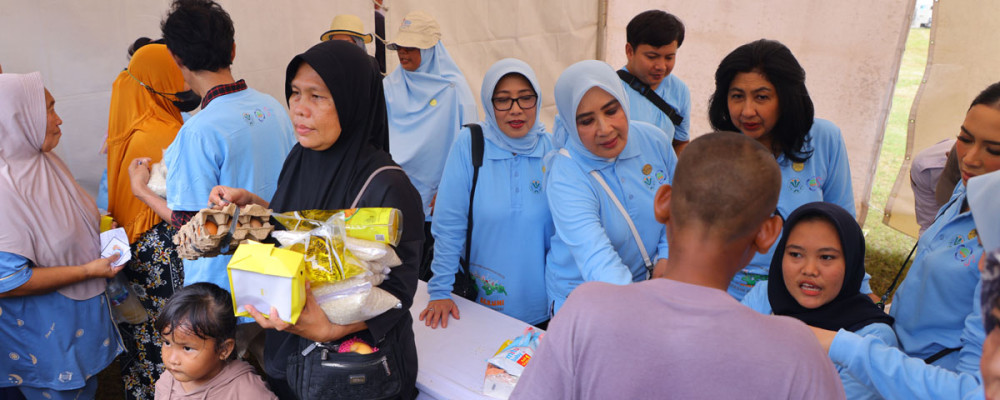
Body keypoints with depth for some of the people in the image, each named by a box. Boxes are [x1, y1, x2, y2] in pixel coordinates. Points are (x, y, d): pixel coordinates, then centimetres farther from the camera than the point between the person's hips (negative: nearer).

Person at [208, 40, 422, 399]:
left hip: (357, 353, -6)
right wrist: (251, 203, -3)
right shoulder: (300, 157, -5)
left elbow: (395, 291, -22)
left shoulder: (385, 187, -26)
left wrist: (329, 329, -35)